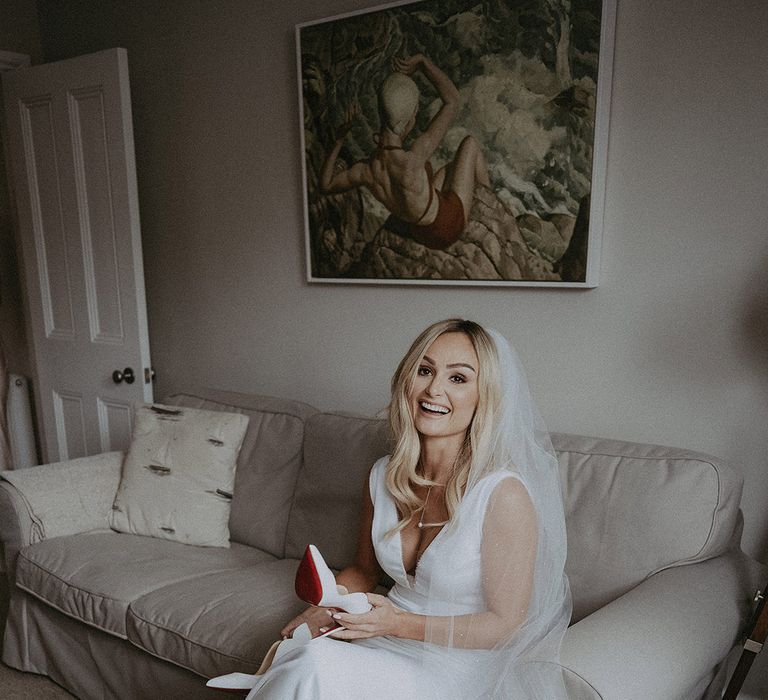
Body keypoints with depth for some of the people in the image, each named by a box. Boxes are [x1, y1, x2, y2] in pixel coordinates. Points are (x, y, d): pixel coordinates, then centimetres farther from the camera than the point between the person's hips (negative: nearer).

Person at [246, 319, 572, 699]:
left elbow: (506, 624, -14)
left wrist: (400, 623, -20)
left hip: (460, 665, -5)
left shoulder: (505, 493, -21)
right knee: (307, 658, -26)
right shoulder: (384, 476, -2)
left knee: (315, 668, -29)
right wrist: (323, 610, -5)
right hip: (388, 639, 5)